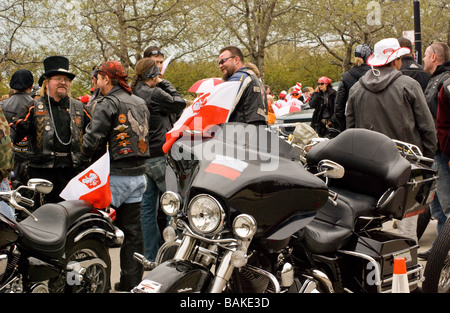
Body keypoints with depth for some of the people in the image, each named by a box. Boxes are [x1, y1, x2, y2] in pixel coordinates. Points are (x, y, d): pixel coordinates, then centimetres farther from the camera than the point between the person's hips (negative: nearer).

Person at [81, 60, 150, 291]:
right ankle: (131, 281, 16)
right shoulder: (140, 103, 16)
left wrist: (86, 159, 2)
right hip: (138, 174, 8)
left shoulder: (108, 104, -10)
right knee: (132, 230, 10)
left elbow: (93, 139, -16)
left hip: (115, 177, -8)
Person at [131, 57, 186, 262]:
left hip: (142, 158, 8)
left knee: (148, 207, 10)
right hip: (159, 156, -8)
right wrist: (164, 83, 3)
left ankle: (151, 256, 15)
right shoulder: (154, 94, -14)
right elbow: (180, 104, -3)